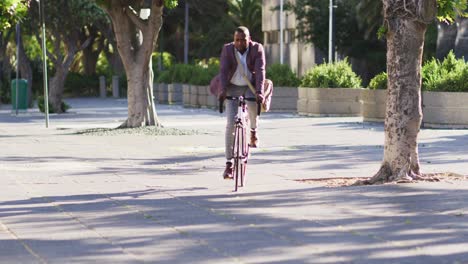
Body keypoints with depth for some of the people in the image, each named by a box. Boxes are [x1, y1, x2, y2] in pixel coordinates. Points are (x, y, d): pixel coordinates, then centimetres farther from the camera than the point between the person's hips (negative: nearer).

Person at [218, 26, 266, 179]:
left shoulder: (257, 49, -12)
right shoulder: (227, 49, -9)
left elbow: (260, 71, -21)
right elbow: (223, 71, -17)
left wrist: (259, 92, -35)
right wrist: (223, 90, -33)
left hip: (251, 86, 0)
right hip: (233, 87, 0)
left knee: (253, 106, -32)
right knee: (230, 124, -10)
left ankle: (253, 131, 4)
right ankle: (229, 163, -7)